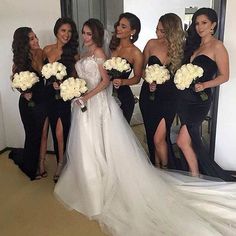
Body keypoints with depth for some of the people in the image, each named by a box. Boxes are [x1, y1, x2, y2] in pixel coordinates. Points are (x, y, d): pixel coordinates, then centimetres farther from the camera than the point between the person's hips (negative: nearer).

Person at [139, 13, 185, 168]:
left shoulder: (181, 48, -8)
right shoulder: (152, 44, -3)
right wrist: (149, 82, -11)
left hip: (168, 98, -3)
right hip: (149, 97, 3)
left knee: (159, 138, -7)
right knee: (152, 136, 13)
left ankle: (165, 169, 19)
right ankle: (156, 167, 33)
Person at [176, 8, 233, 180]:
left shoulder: (217, 46, -6)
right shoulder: (193, 45, 15)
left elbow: (224, 76, -7)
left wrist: (204, 85, -22)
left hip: (200, 100, -7)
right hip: (184, 97, 7)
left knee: (183, 141, -8)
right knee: (193, 138, 12)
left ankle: (195, 178, 11)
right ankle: (196, 174, 26)